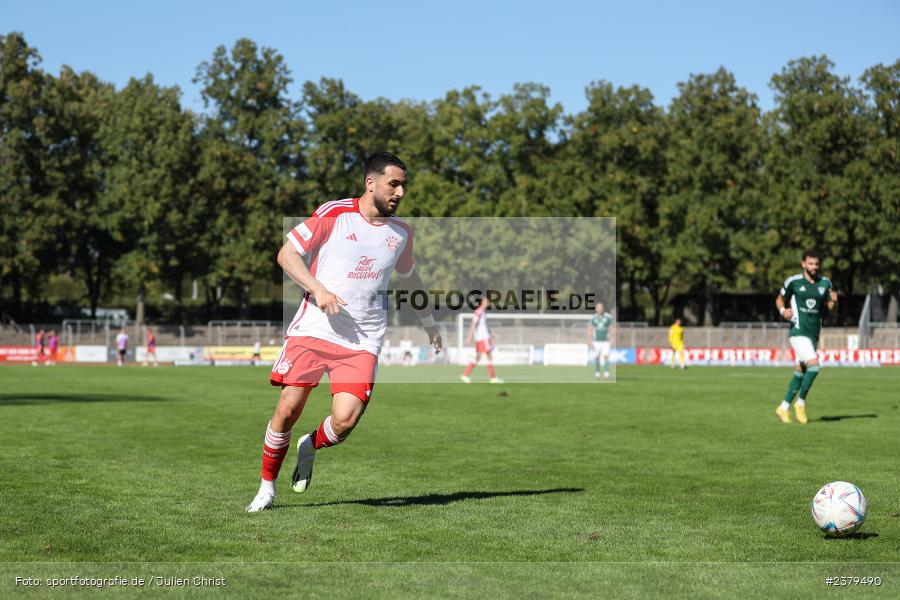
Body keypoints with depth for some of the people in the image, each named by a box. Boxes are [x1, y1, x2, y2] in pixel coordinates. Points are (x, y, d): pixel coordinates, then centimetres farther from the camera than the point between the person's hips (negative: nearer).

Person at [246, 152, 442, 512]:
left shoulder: (400, 233, 10)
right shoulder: (333, 214, -3)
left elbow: (409, 277, 29)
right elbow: (286, 254, -1)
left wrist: (429, 323, 37)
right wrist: (318, 289, -15)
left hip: (362, 341, 2)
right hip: (313, 330, -2)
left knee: (345, 419, -15)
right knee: (288, 410, -6)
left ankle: (310, 447, 20)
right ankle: (267, 487, 16)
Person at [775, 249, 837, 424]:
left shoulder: (825, 283, 6)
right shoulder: (793, 281, -4)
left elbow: (830, 307, 12)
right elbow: (780, 299, 9)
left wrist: (833, 301, -11)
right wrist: (782, 310, -12)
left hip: (814, 334, 5)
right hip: (798, 332, -5)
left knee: (800, 372, 9)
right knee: (814, 365, -21)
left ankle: (784, 407, 22)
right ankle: (801, 403, -5)